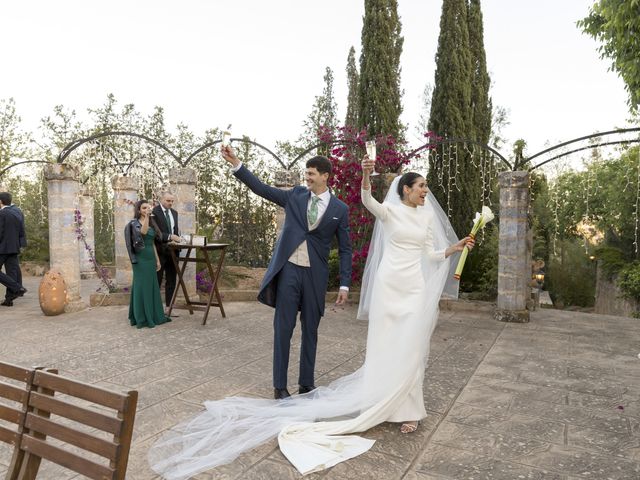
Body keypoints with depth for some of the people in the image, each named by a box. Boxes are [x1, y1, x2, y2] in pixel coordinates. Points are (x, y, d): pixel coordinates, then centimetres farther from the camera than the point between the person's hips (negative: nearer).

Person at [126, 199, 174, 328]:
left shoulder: (151, 224, 14)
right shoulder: (134, 223, -6)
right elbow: (143, 232, -29)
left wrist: (157, 260, 14)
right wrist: (146, 216, -29)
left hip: (150, 257, 7)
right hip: (141, 258, -7)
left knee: (152, 286, 10)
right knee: (142, 286, -4)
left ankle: (154, 315, 18)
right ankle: (141, 318, 3)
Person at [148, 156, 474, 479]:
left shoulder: (428, 215, 12)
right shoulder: (390, 211, -3)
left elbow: (429, 254, 16)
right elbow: (367, 201, -24)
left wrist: (455, 248, 8)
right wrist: (366, 175, -41)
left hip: (415, 288, 4)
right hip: (389, 284, -4)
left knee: (410, 349, 4)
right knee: (385, 345, 4)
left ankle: (403, 406, 18)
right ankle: (380, 401, 20)